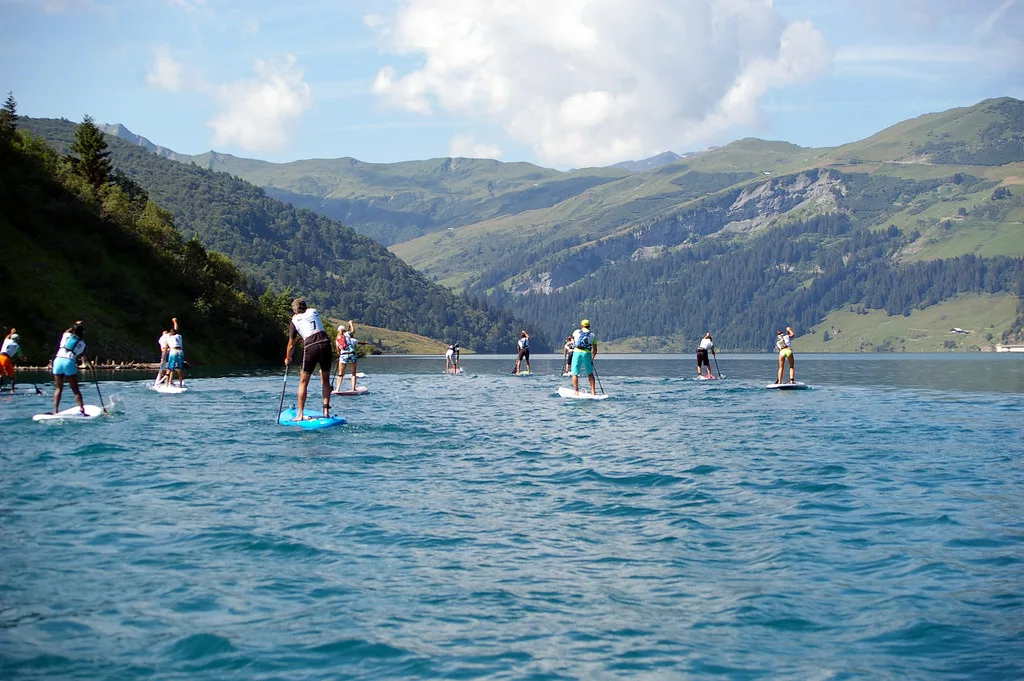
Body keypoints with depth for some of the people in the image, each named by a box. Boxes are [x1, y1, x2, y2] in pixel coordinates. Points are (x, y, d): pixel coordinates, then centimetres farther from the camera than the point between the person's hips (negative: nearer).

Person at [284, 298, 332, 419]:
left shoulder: (295, 321, 9)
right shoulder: (314, 311, 18)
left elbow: (291, 345, 13)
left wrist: (288, 358, 30)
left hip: (310, 346, -3)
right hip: (325, 343, 3)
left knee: (303, 382, 8)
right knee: (325, 380, 16)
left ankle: (300, 414, 4)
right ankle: (326, 411, 10)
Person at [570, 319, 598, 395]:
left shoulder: (576, 332, 14)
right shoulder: (592, 335, 15)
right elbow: (595, 350, 14)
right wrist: (592, 359, 27)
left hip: (577, 352, -1)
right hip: (587, 353, 1)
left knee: (575, 374, 4)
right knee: (590, 373, 15)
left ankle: (576, 392, -1)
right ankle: (593, 392, 12)